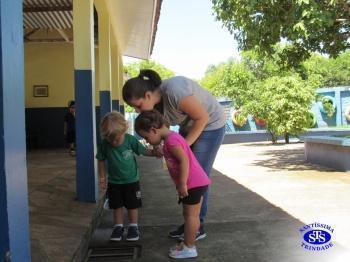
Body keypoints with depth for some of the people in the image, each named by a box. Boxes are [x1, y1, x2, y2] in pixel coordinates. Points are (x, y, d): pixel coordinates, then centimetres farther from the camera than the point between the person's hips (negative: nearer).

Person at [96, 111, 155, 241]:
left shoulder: (131, 140, -21)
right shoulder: (104, 144, -18)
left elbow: (144, 151, -9)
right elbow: (101, 161, -5)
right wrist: (102, 178, -1)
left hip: (131, 181, -1)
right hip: (114, 182, 1)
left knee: (132, 205, 10)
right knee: (117, 206, 13)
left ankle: (133, 227, 26)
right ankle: (118, 227, 29)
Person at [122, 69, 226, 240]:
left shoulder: (174, 91, -36)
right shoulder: (154, 102, -12)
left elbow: (203, 117, -26)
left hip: (210, 125, -7)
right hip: (188, 126, 7)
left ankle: (198, 228, 7)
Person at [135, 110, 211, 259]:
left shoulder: (171, 140, -18)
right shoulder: (172, 138, 15)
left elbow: (184, 160, -26)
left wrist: (182, 184, -25)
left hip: (193, 183, -10)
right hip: (198, 182, 10)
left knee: (190, 215, 0)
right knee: (191, 215, 16)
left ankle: (189, 248, 9)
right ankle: (187, 244, 27)